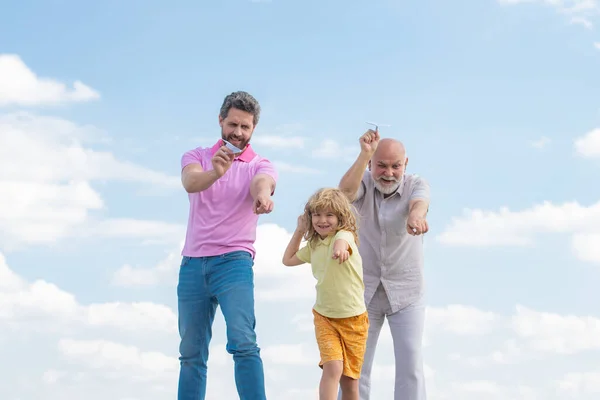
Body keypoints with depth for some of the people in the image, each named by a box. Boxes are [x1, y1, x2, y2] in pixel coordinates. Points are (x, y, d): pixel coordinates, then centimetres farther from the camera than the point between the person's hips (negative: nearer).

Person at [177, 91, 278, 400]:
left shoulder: (260, 165, 5)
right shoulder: (197, 156, 8)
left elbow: (262, 183, -21)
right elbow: (190, 182, -16)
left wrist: (263, 195, -46)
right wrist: (214, 172, -39)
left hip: (234, 261, -2)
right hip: (193, 263, 3)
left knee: (243, 343, -19)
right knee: (191, 353, 7)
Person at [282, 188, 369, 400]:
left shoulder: (345, 235, -15)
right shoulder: (313, 246, 4)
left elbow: (341, 241, -41)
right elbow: (288, 260, 21)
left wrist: (340, 248, -66)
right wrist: (299, 231, 12)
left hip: (354, 318, -3)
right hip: (324, 317, 3)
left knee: (349, 379, 6)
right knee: (333, 366, -21)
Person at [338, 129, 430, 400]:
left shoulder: (417, 184, -10)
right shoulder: (363, 184, -7)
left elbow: (419, 204, -33)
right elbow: (346, 191, -30)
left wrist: (416, 216, -56)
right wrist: (365, 153, -38)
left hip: (406, 293, -1)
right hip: (364, 289, 1)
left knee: (410, 364, -6)